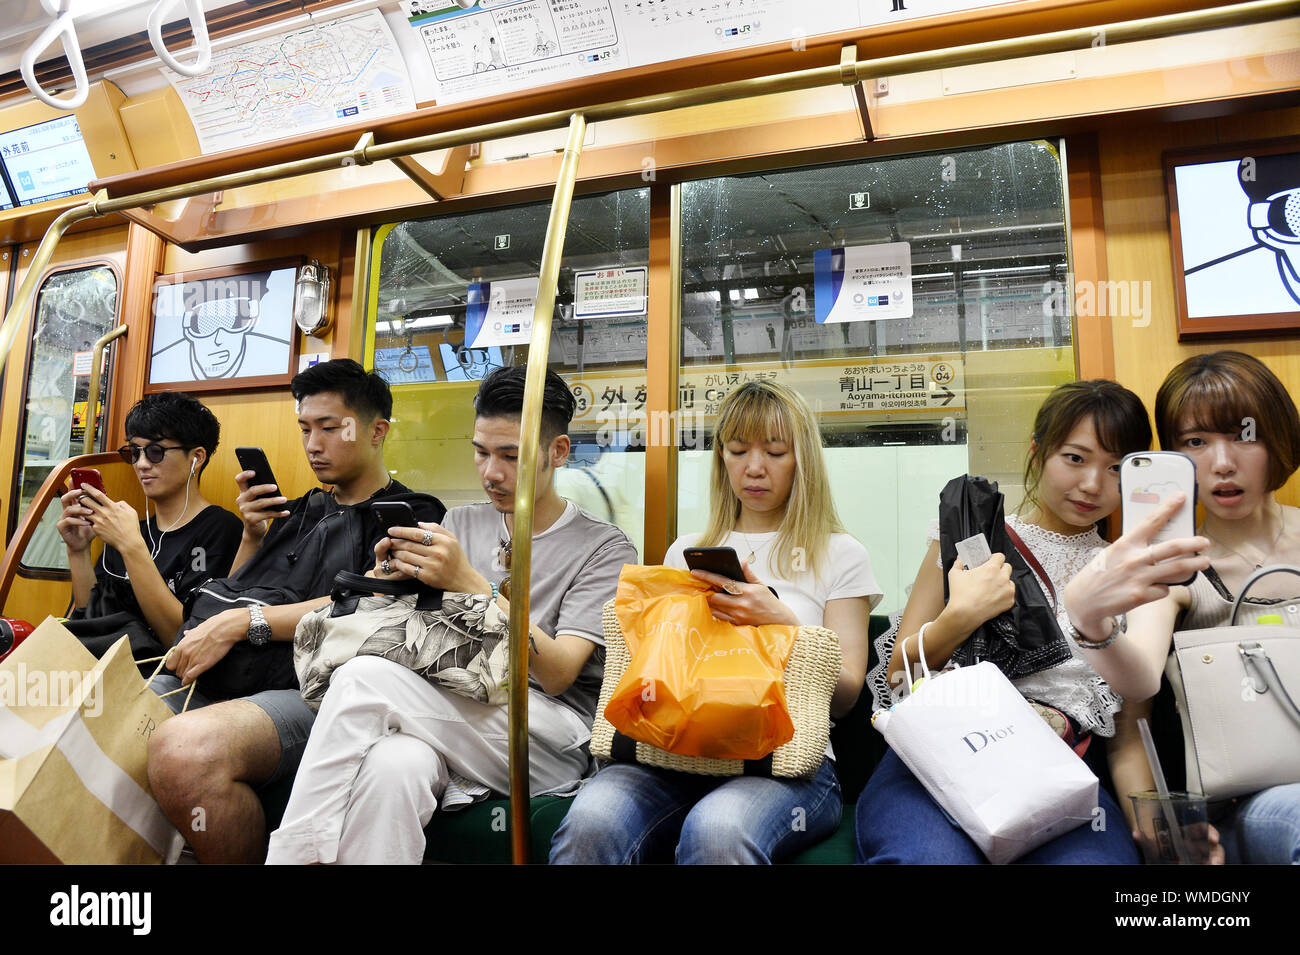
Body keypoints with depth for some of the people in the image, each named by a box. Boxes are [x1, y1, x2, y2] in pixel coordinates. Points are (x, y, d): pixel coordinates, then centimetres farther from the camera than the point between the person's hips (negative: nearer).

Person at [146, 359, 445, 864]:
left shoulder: (410, 515, 4)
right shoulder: (303, 509, 27)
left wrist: (241, 622, -15)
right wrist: (252, 535, 13)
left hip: (304, 690, -7)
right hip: (205, 682, 8)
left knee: (183, 751, -36)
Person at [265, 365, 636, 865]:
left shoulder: (604, 547, 1)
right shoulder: (461, 523, 18)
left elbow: (558, 674, -11)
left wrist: (468, 582, -20)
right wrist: (395, 577, -6)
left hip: (550, 737, -3)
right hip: (448, 713, 4)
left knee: (363, 678, -26)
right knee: (391, 767, -35)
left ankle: (291, 852, -13)